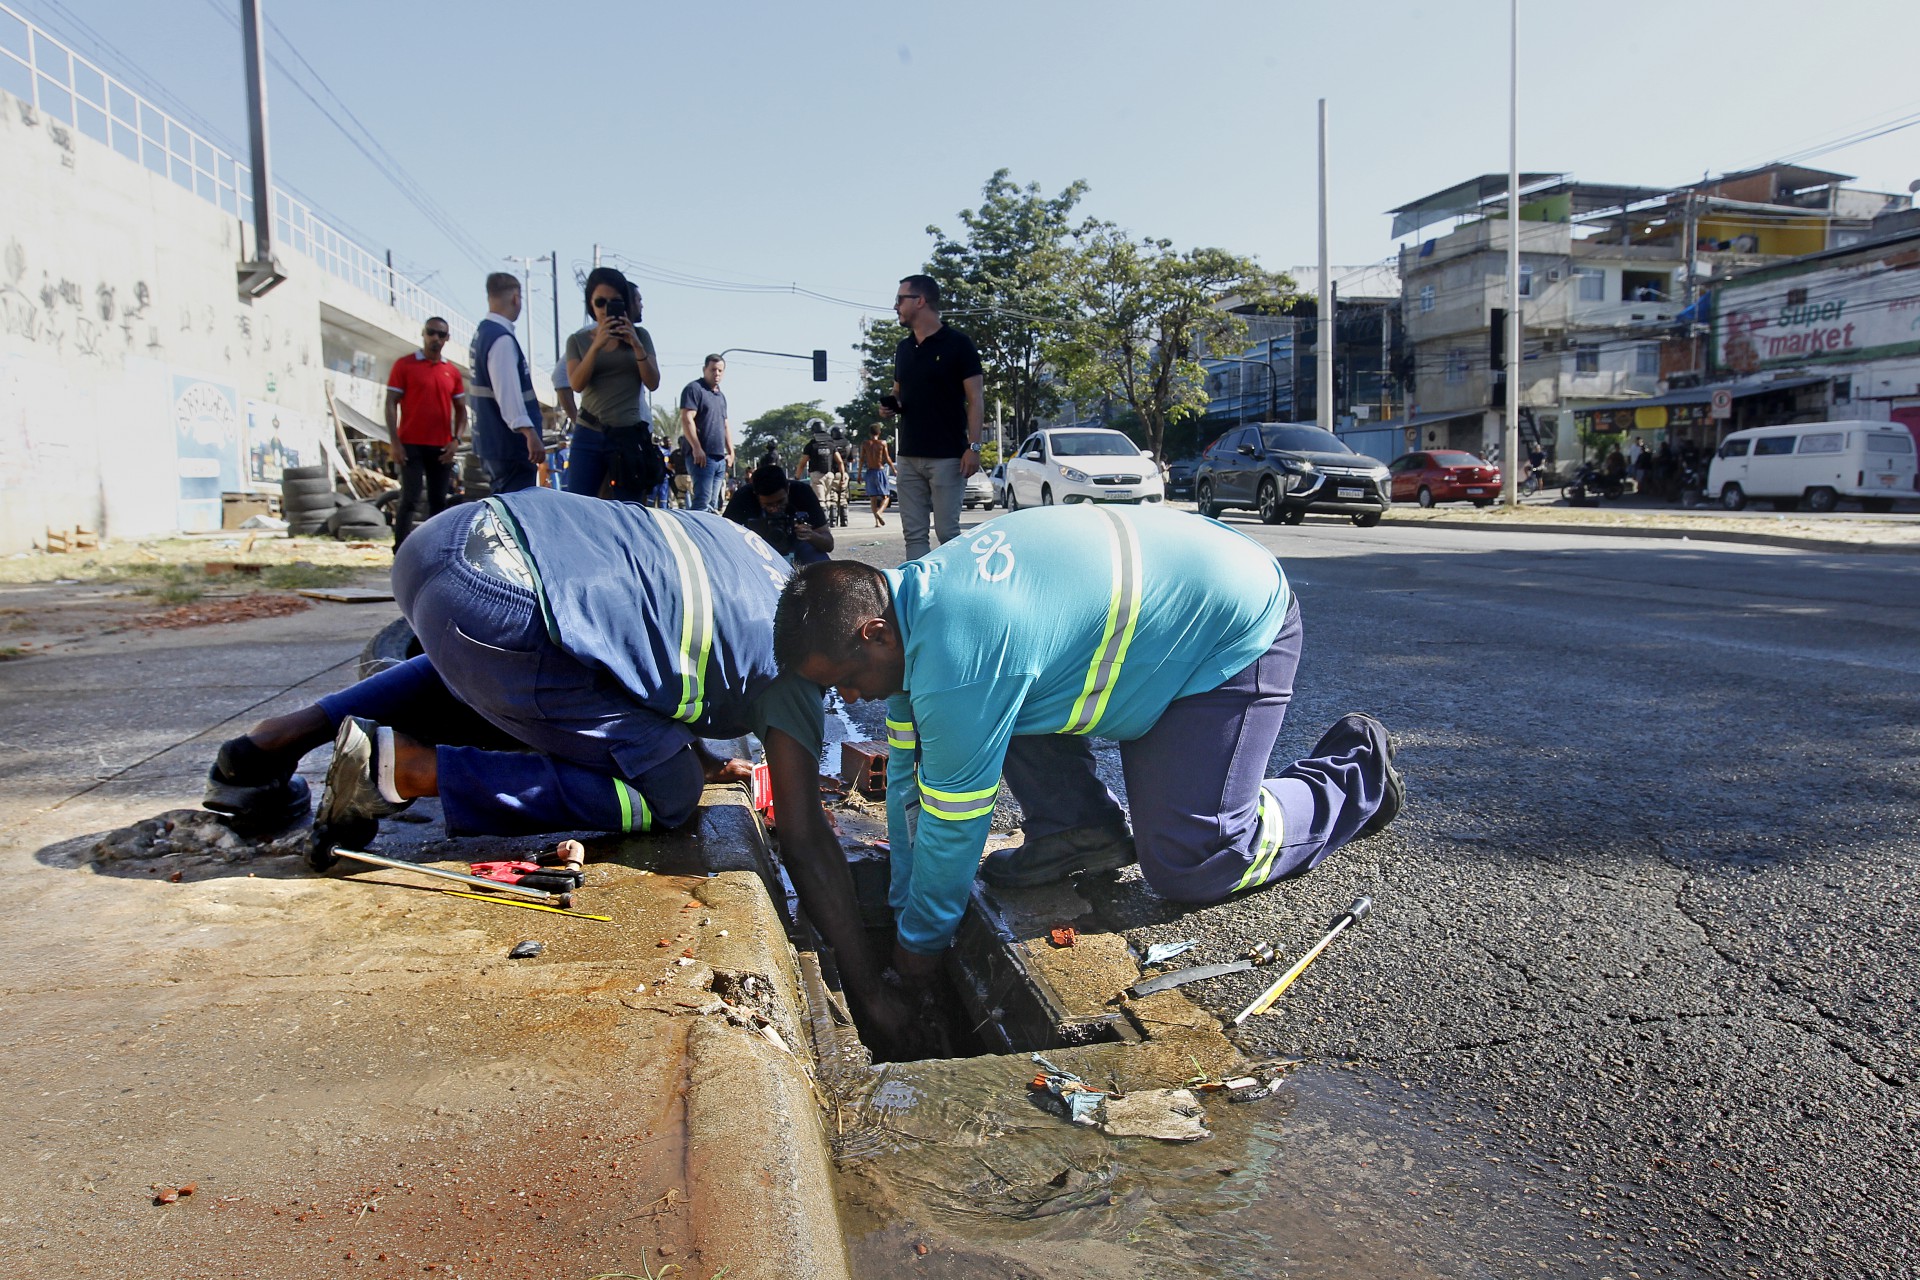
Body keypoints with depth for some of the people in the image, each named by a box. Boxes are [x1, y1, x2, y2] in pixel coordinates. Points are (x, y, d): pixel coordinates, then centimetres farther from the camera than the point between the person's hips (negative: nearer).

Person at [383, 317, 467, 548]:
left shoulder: (452, 371, 11)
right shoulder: (404, 365, 1)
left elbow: (461, 409, 15)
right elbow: (391, 403, -1)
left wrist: (456, 440, 0)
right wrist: (394, 442, -10)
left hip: (441, 448, 4)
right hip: (411, 445, -4)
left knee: (438, 501, 6)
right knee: (410, 499, -8)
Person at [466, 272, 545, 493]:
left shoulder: (481, 332, 14)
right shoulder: (502, 339, -18)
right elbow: (508, 392, -26)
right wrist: (530, 433, -31)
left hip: (490, 439, 10)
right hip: (509, 442, -10)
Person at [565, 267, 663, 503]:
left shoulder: (639, 336, 9)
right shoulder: (578, 340, 9)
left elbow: (653, 383, 1)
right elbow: (576, 384, -5)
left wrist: (637, 346, -12)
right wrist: (597, 345, -15)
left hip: (630, 435, 0)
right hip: (589, 436, 0)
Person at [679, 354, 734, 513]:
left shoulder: (721, 396, 22)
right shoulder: (694, 388, -3)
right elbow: (687, 419, -13)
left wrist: (731, 452, 19)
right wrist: (697, 448, -19)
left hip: (720, 458, 8)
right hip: (703, 456, -8)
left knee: (713, 503, 7)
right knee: (703, 502, -15)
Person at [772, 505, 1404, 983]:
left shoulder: (958, 663, -33)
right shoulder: (913, 591, -2)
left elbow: (951, 824, -20)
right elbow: (908, 776, 6)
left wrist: (919, 940, -3)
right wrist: (901, 907, 12)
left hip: (1235, 632, -9)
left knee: (1185, 865, -11)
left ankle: (1359, 774, 9)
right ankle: (1078, 826, 11)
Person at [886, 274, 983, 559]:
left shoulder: (957, 343, -4)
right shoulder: (903, 348, 15)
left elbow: (976, 399, -7)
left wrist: (973, 446, -16)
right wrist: (890, 405, 3)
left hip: (947, 457, -6)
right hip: (909, 457, 7)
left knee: (947, 532, -6)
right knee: (913, 533, 5)